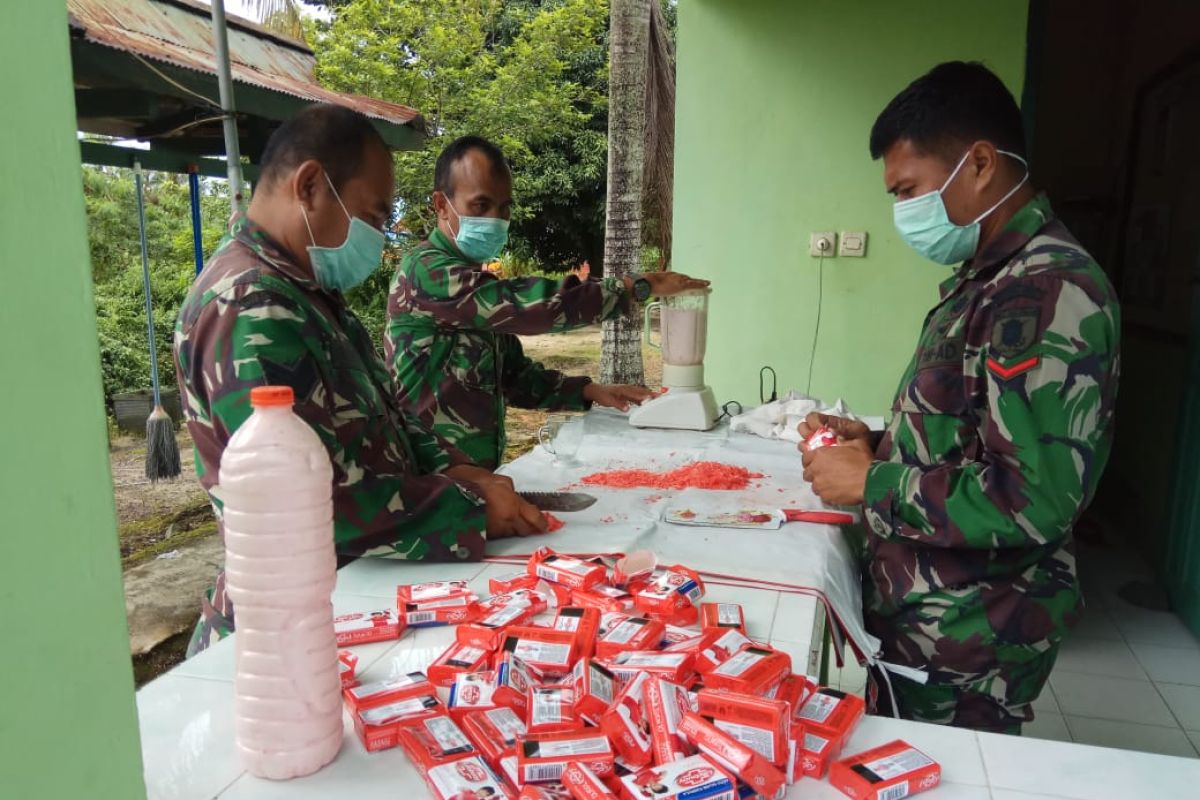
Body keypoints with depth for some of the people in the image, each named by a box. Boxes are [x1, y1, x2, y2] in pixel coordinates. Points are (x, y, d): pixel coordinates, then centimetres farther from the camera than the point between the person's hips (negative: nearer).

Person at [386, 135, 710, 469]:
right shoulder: (426, 270, -15)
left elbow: (512, 374, 15)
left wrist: (590, 391, 1)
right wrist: (640, 286, -20)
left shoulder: (477, 282, 13)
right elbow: (525, 305, -25)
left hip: (479, 472, 8)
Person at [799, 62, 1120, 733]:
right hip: (920, 615, 9)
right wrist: (878, 443, 2)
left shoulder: (1049, 290, -22)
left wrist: (871, 483, -18)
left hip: (966, 650, -9)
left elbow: (1034, 500, -28)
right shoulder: (990, 278, 9)